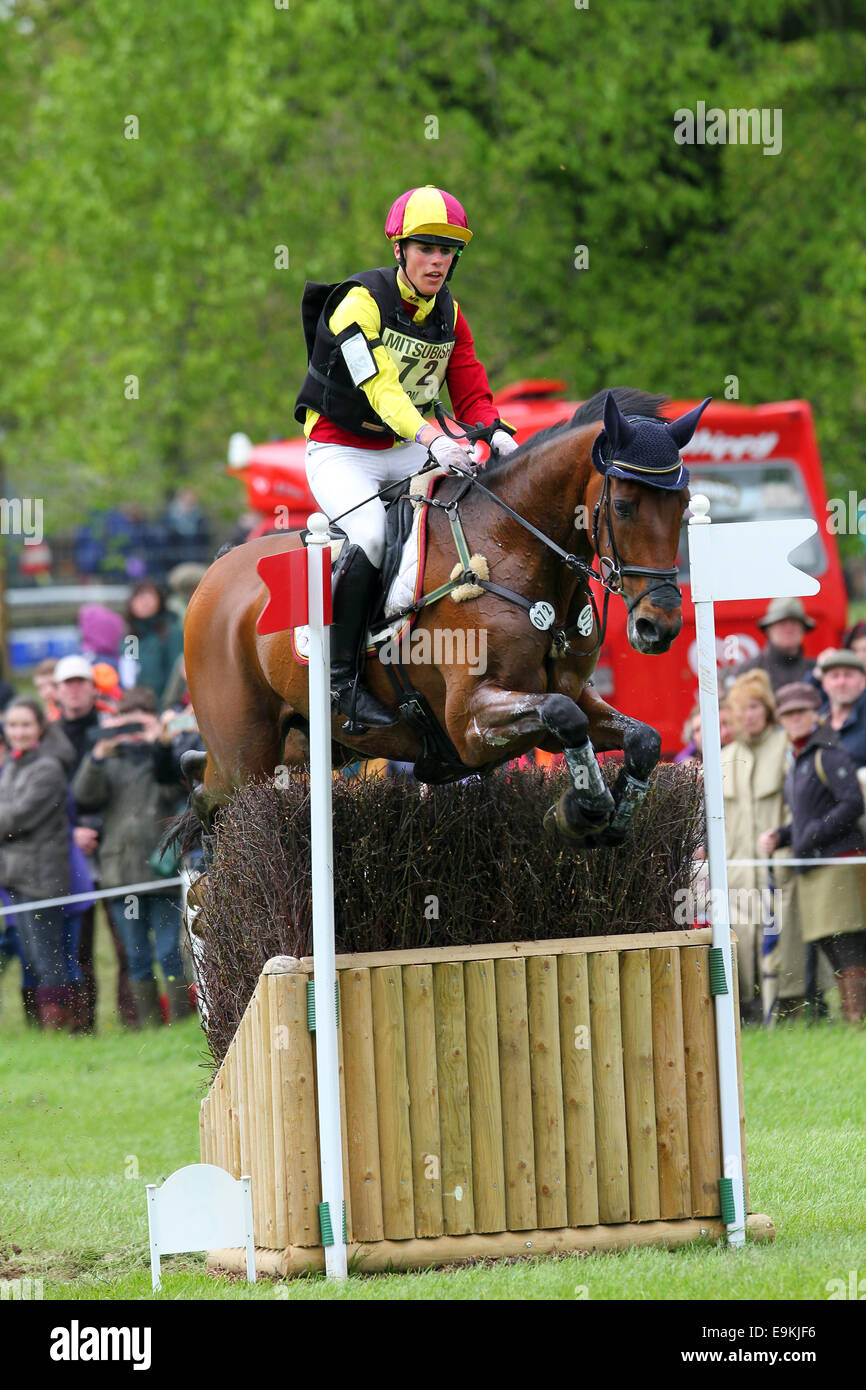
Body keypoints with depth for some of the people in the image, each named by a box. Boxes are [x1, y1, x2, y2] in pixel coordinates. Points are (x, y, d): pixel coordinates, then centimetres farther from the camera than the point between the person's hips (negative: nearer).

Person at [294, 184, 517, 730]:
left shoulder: (449, 315, 5)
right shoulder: (361, 301, -17)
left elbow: (471, 391, 3)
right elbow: (379, 386, -29)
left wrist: (496, 433, -20)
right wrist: (432, 438, -43)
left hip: (407, 451, 7)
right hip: (341, 453, -7)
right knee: (373, 535, -32)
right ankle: (343, 675, -23)